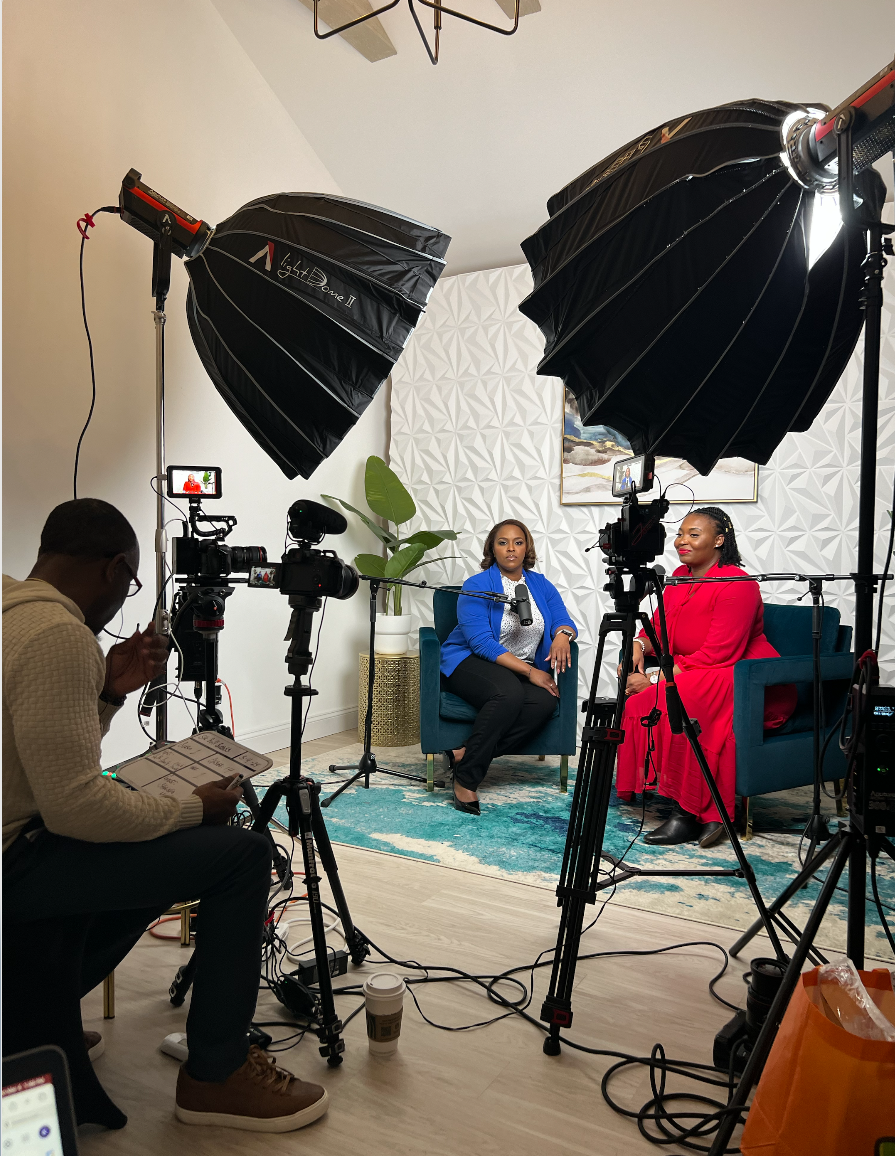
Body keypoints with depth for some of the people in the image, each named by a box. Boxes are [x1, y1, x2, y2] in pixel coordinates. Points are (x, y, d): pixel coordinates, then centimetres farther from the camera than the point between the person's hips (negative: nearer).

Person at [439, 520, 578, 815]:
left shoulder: (541, 585, 11)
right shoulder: (477, 586, -6)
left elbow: (564, 621, 4)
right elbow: (481, 642, -16)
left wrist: (562, 635, -22)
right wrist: (529, 671, -22)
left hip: (524, 671, 5)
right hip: (471, 663, -5)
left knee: (545, 702, -28)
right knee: (509, 693, -37)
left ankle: (463, 755, -25)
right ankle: (465, 778, -26)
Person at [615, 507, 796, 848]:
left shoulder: (736, 584, -16)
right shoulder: (679, 577, 10)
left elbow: (717, 654, -23)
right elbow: (658, 628, 13)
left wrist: (656, 679, -23)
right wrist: (638, 645, -11)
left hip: (751, 684, -8)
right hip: (694, 677, 8)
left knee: (676, 701, -33)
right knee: (639, 699, -15)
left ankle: (690, 813, -23)